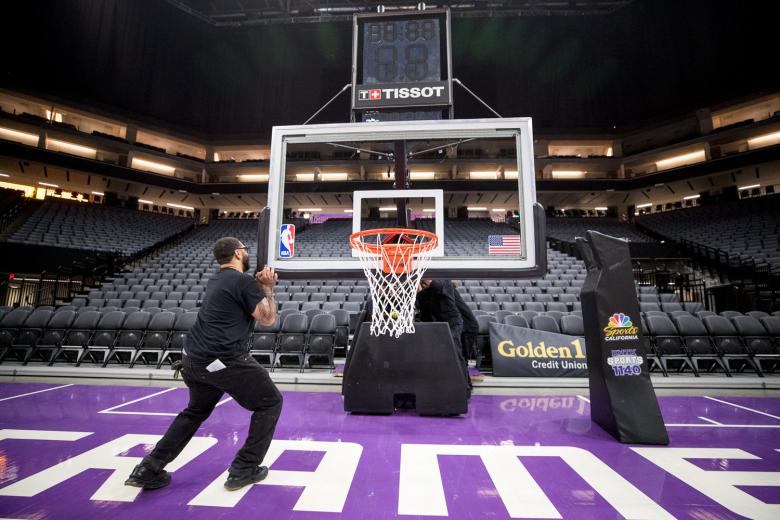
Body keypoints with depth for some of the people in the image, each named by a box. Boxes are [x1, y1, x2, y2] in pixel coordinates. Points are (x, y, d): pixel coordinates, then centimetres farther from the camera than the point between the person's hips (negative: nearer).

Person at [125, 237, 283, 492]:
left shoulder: (215, 281, 16)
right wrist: (267, 288, 1)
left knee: (195, 411, 32)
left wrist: (258, 285, 15)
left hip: (193, 359, 9)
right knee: (270, 403, 8)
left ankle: (149, 470, 32)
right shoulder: (244, 281, -12)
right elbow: (268, 318, -9)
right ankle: (244, 470, 13)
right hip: (225, 361, -9)